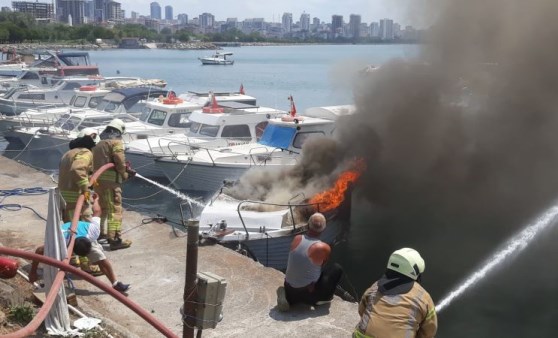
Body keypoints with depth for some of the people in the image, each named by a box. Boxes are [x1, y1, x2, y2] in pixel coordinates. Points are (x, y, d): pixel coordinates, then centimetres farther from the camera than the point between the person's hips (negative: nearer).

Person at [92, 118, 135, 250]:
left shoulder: (98, 144, 20)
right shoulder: (116, 142, -6)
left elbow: (96, 162, 16)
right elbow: (120, 162, -17)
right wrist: (125, 175, 1)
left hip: (97, 179, 8)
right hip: (110, 180, -8)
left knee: (101, 207, 23)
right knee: (115, 209, -6)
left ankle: (100, 233, 36)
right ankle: (115, 240, -10)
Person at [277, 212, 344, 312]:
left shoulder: (297, 239, -4)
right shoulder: (324, 248, -17)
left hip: (288, 289, 5)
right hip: (308, 293, -4)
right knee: (337, 269, 7)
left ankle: (288, 297, 12)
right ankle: (322, 298, 11)